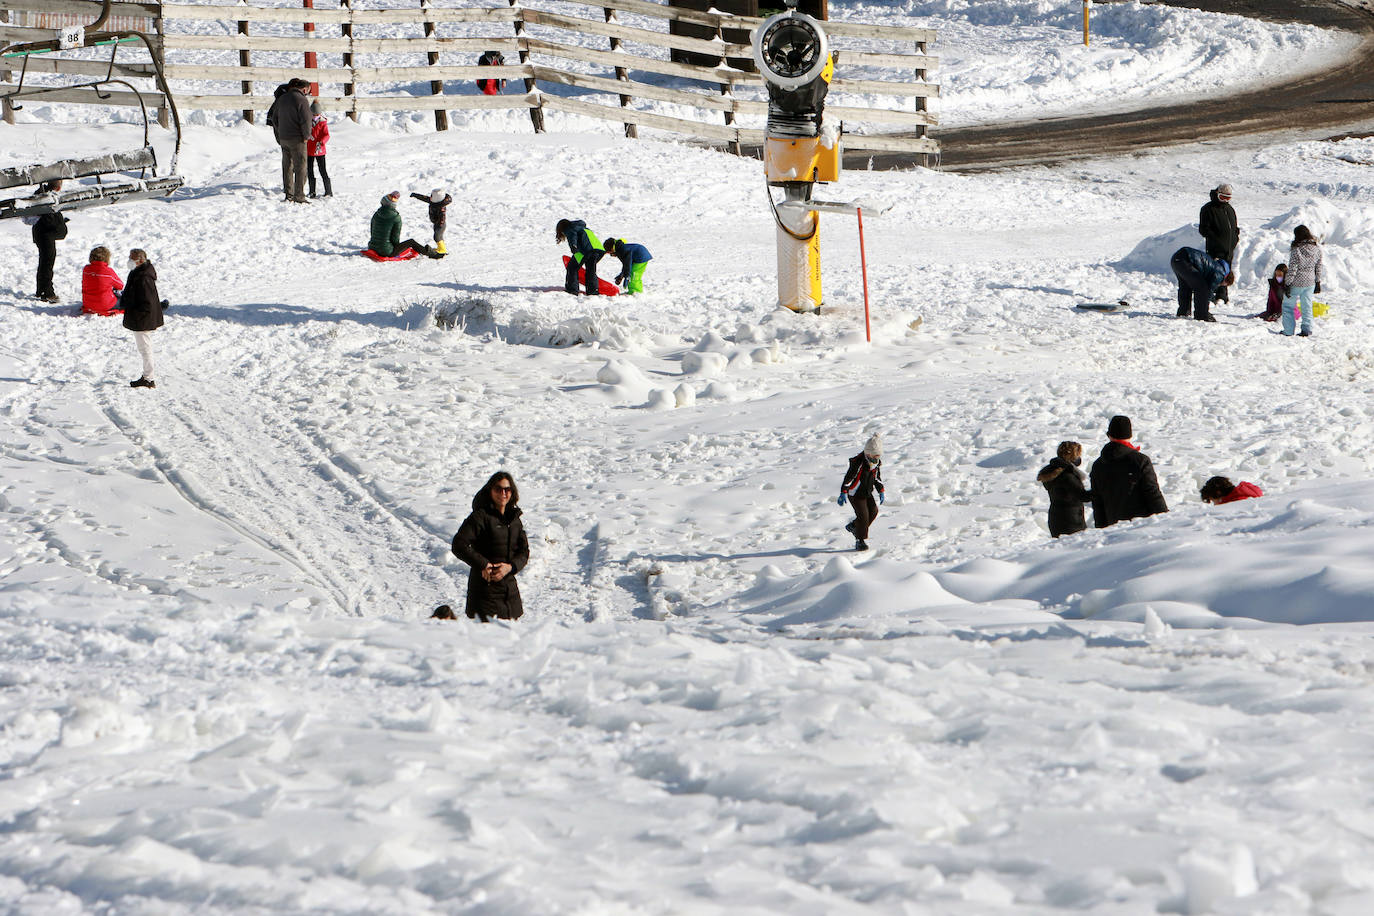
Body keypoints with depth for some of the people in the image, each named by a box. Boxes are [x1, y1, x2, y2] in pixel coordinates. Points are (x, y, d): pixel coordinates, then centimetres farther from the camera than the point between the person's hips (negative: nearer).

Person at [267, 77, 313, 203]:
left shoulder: (281, 98, 10)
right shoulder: (301, 100, -14)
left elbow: (274, 118, 17)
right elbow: (306, 120, -19)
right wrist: (306, 136, -7)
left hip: (283, 139, 7)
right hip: (297, 139, -7)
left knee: (287, 167, 15)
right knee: (300, 167, -3)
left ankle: (289, 194, 18)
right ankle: (299, 196, -7)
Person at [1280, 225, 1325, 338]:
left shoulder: (1296, 250, -20)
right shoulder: (1317, 249, -3)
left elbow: (1292, 269, -17)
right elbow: (1319, 267, 6)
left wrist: (1287, 284, -9)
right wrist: (1318, 282, 17)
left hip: (1296, 282, -5)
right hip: (1310, 282, 5)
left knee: (1288, 305, 11)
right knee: (1307, 306, 17)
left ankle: (1288, 331, 12)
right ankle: (1307, 330, 18)